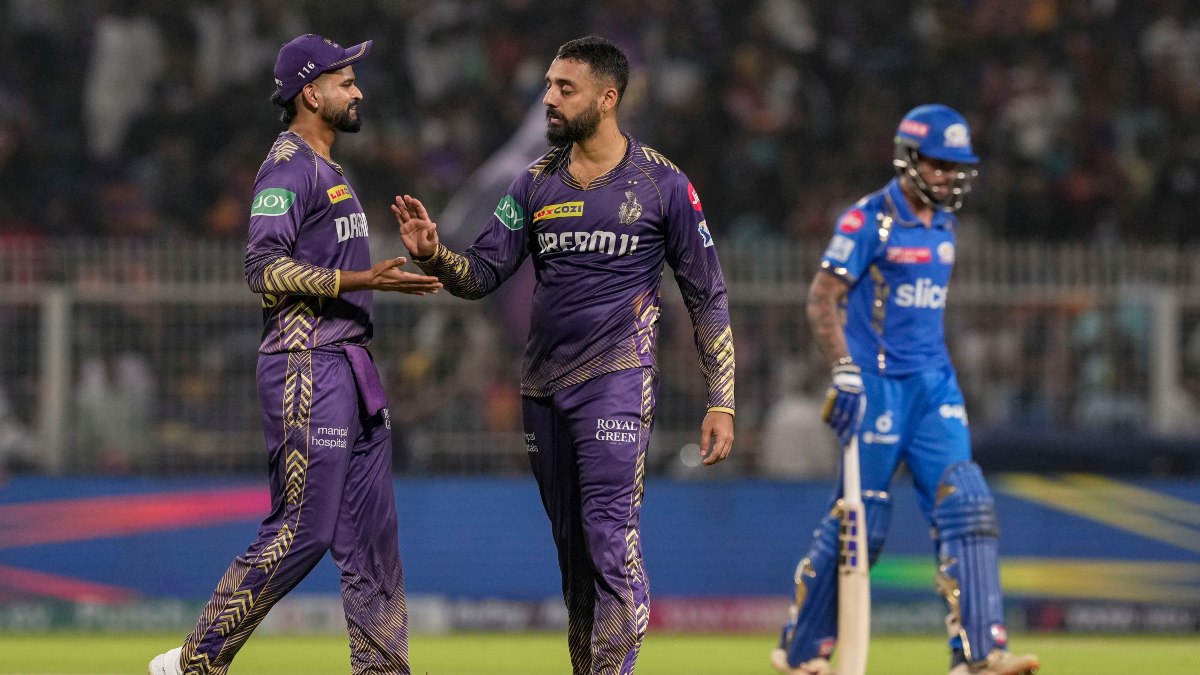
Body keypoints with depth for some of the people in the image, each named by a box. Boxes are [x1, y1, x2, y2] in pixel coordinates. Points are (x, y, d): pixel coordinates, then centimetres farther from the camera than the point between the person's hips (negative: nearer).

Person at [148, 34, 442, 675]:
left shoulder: (325, 169, 20)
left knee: (374, 531, 8)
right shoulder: (288, 166, -11)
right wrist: (362, 280, -25)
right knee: (302, 531, -10)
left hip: (351, 366, 10)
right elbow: (266, 269, -21)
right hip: (306, 369, -10)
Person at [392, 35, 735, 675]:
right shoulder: (536, 183, 10)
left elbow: (707, 297, 0)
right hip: (542, 389, 5)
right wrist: (433, 254, -16)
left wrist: (721, 402, -4)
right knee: (574, 556, 10)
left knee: (612, 546, -16)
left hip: (616, 382, -5)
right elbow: (482, 273, 7)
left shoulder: (662, 184, -2)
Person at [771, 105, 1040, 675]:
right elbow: (823, 300, -12)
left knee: (966, 505, -9)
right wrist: (845, 369, -23)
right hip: (877, 386, -7)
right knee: (860, 521, -3)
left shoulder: (943, 225, 14)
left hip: (933, 387, 7)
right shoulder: (868, 220, -8)